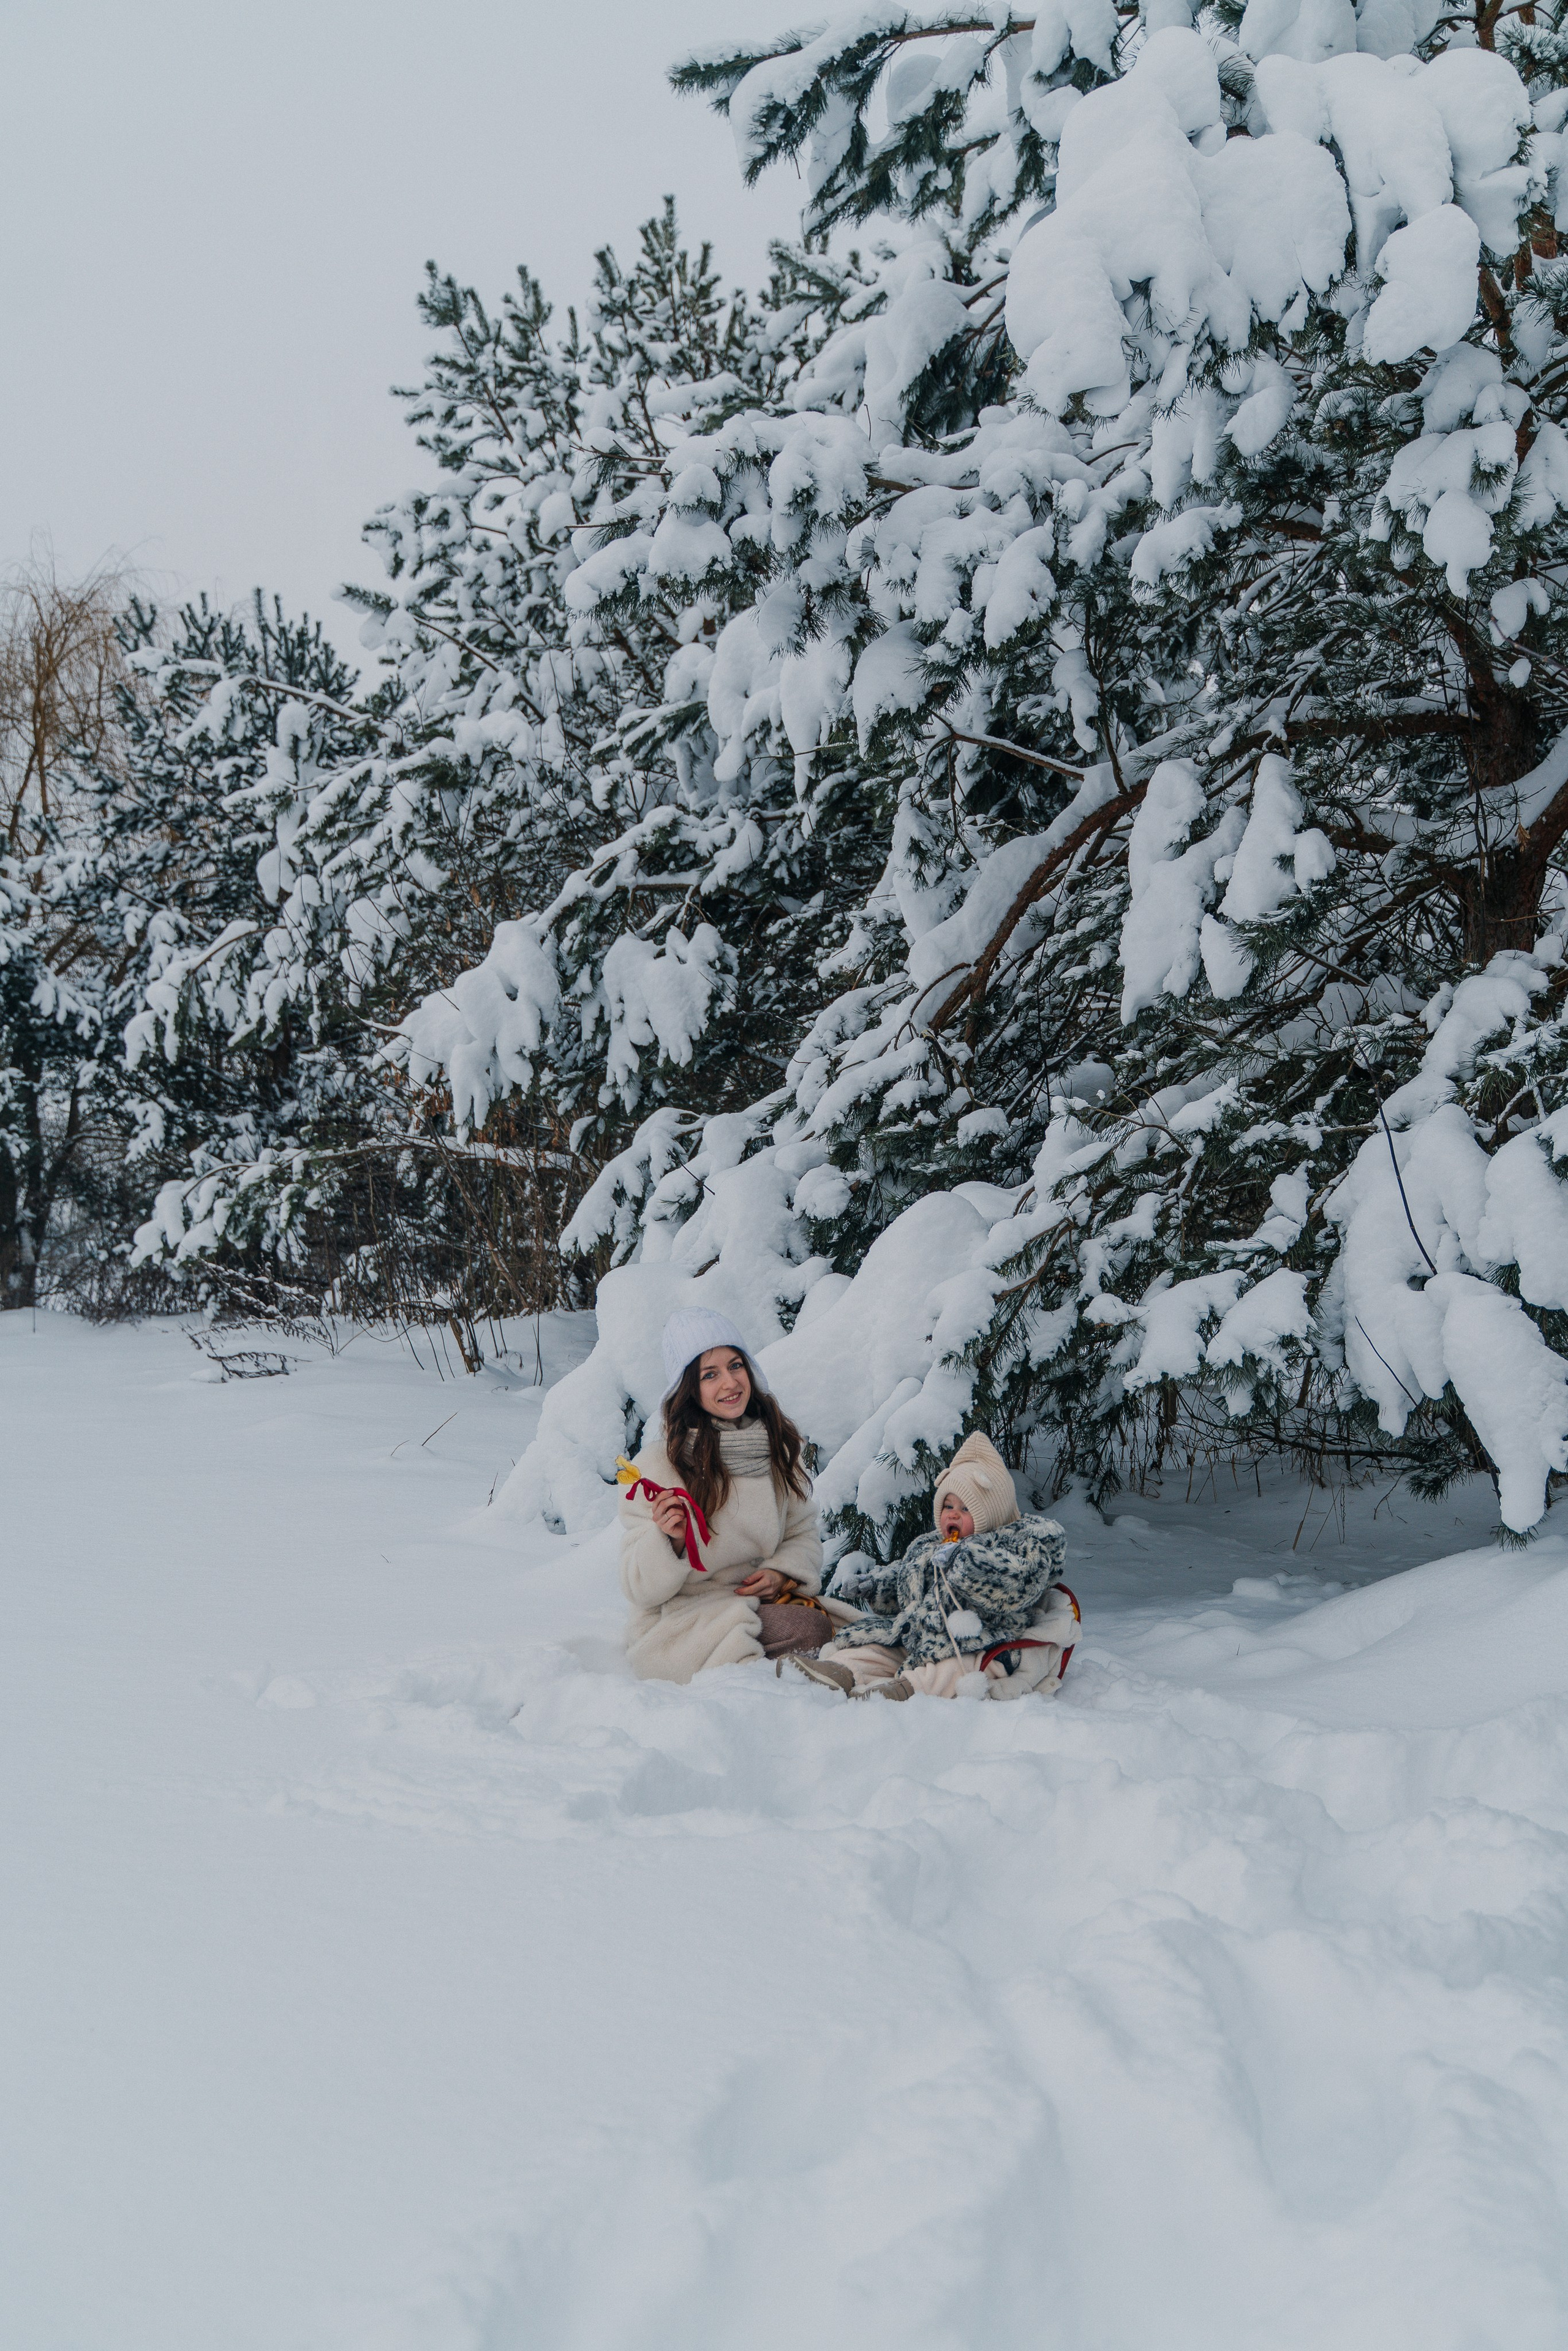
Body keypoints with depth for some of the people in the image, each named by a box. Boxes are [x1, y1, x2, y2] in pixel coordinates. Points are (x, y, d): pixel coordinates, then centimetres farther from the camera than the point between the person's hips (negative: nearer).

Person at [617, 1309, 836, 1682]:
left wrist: (783, 1573, -8)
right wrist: (670, 1541, -30)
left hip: (764, 1600, 6)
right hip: (677, 1622, -6)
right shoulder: (655, 1466, -12)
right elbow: (641, 1590, -10)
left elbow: (803, 1533, 14)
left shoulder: (778, 1444, 4)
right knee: (807, 1628, -30)